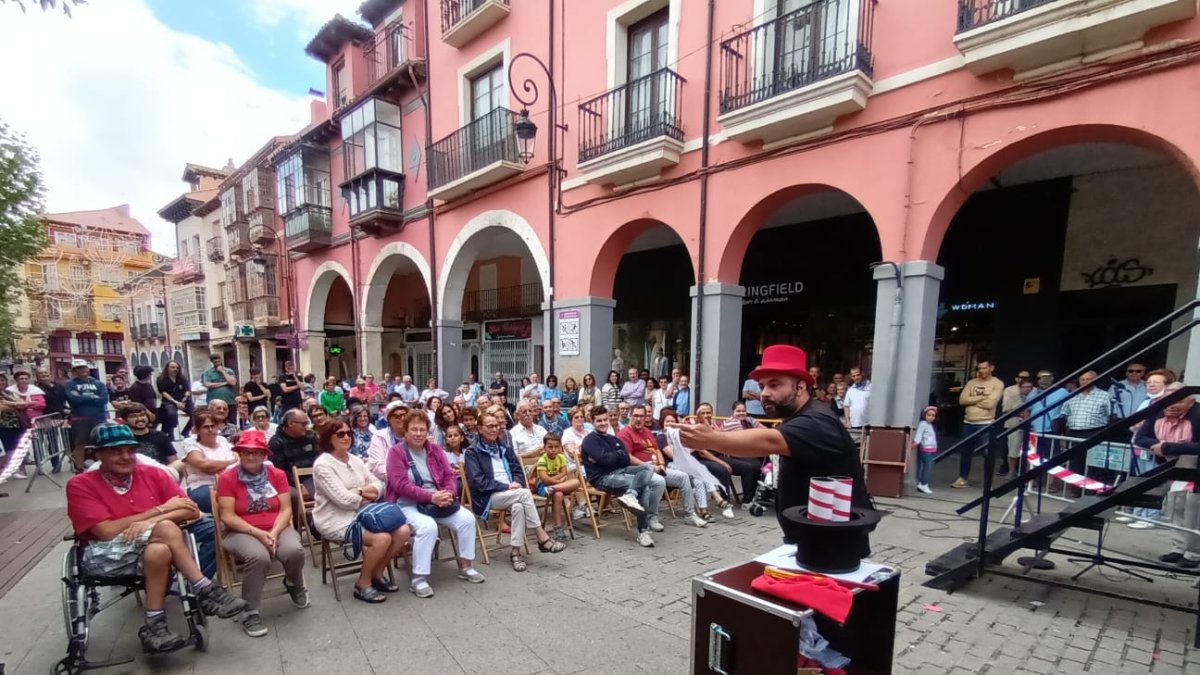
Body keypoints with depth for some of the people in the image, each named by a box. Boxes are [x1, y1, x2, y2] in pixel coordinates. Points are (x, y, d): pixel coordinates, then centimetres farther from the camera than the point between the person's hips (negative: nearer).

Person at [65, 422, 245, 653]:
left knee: (159, 551, -35)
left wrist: (151, 522, -18)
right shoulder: (80, 485, -3)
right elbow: (107, 531, -15)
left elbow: (192, 511, -1)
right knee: (166, 529, -31)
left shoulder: (151, 474, 5)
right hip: (104, 555, -3)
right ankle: (205, 591, -26)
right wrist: (161, 510, -11)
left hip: (154, 550, 3)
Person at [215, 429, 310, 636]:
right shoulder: (227, 478, -2)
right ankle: (250, 612, -13)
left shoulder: (277, 475, 5)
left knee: (294, 550, -27)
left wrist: (274, 533, -17)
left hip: (276, 529, 2)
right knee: (258, 556, -35)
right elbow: (228, 517, -8)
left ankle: (293, 584, 10)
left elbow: (286, 509, 1)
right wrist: (258, 533, -18)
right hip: (242, 532, -2)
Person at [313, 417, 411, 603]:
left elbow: (378, 484, 7)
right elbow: (343, 499, -20)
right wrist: (368, 495, -5)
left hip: (361, 513, 7)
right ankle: (363, 584, -3)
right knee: (382, 538, -28)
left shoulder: (355, 460, 11)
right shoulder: (323, 464, -12)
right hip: (335, 519, -7)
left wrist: (362, 492, -14)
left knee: (403, 530, -11)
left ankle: (377, 574, 9)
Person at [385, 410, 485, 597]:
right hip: (407, 503, -5)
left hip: (437, 500, 5)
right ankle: (419, 579, -19)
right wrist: (430, 496, -25)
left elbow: (450, 476, 6)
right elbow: (401, 485, -16)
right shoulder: (396, 452, -6)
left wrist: (448, 494, -17)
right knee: (428, 526, -34)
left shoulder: (435, 450, 10)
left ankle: (465, 566, 5)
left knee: (467, 518, -12)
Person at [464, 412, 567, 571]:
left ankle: (515, 552, -28)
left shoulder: (505, 448, 19)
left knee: (518, 506, -33)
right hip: (487, 497, -4)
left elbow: (518, 471, 14)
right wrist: (506, 486, -18)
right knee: (525, 493, -30)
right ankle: (542, 539, -24)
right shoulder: (472, 452, 1)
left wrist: (516, 484, -11)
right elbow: (478, 482, -11)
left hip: (512, 495, 5)